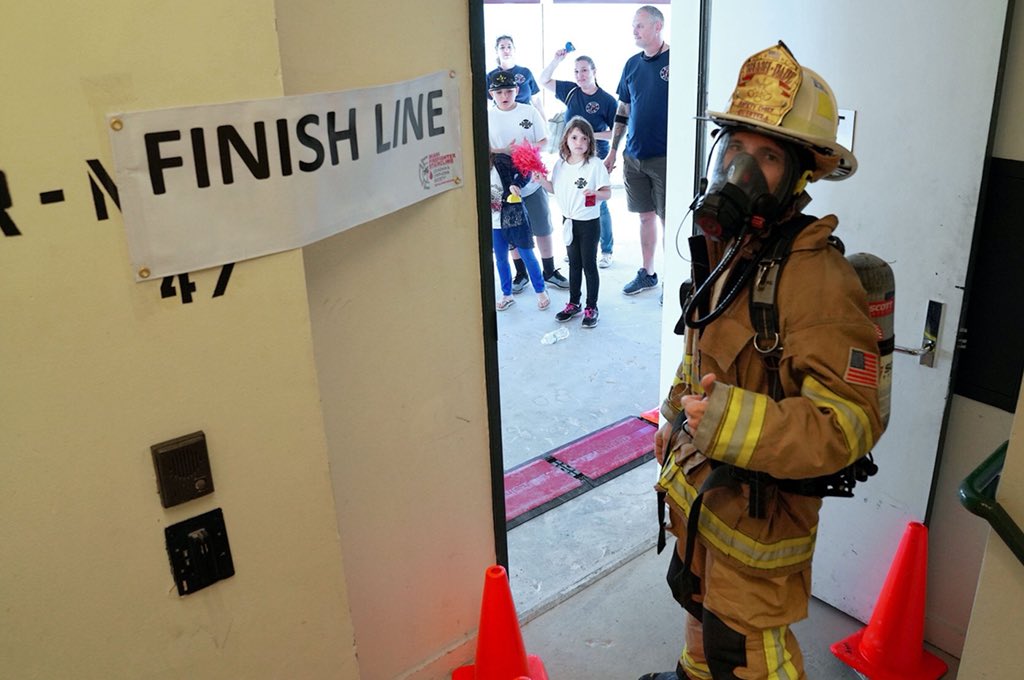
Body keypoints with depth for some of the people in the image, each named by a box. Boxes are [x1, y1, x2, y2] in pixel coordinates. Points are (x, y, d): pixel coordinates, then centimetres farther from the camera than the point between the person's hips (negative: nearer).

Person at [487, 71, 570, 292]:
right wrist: (504, 151, -20)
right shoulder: (488, 117, -1)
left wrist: (532, 147, -18)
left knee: (543, 228, 7)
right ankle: (521, 273, 25)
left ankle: (549, 270, 22)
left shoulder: (530, 112, 0)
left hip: (532, 180, 0)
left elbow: (544, 140, 4)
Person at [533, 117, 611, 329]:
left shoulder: (595, 164, -14)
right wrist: (542, 180, -4)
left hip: (589, 222, -5)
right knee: (574, 264, 17)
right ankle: (574, 303, 30)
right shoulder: (561, 164, 2)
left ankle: (591, 308, 16)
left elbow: (607, 192, -13)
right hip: (569, 220, 5)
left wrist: (594, 194, -33)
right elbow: (557, 189, 11)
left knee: (589, 265, 4)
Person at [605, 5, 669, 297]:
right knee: (646, 215, 14)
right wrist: (612, 151, 14)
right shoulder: (632, 64, 9)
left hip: (665, 157, -5)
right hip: (634, 156, 5)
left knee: (668, 219, 1)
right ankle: (647, 273, 26)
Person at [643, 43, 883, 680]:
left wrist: (732, 423, -41)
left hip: (762, 502, -8)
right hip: (701, 480, 9)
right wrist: (677, 418, 21)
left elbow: (849, 423, -31)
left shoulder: (818, 279, -30)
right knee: (699, 595, 32)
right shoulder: (725, 248, -2)